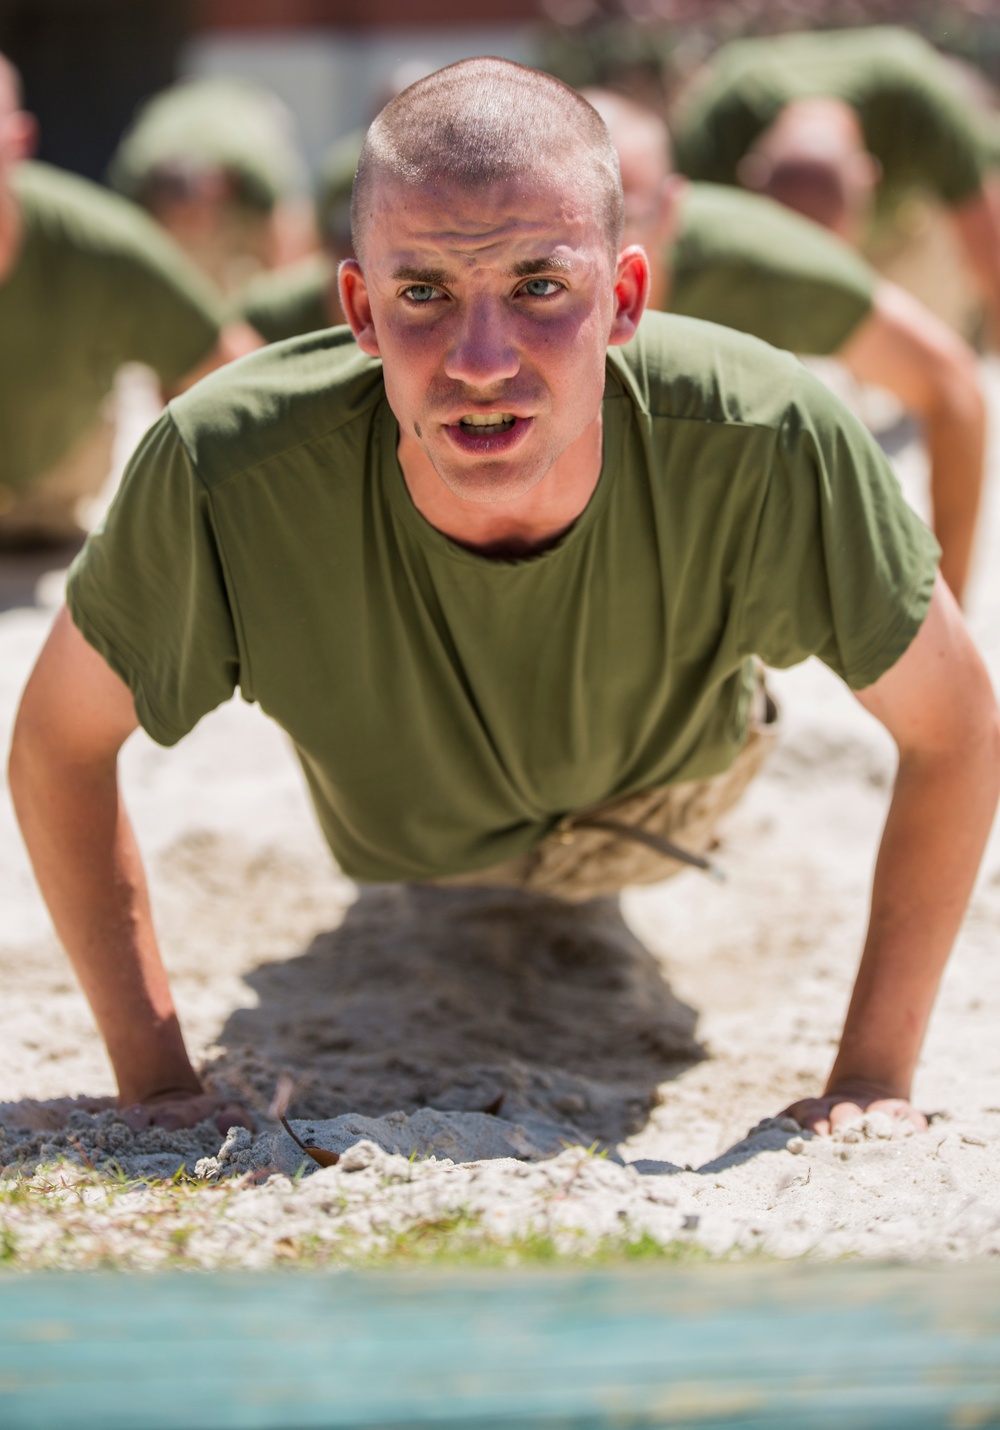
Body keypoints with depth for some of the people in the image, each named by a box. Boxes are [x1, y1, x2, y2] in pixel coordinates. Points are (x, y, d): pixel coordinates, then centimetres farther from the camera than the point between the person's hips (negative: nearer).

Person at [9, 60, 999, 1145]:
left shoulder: (762, 444, -45)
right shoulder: (226, 474, -45)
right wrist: (156, 1079, -28)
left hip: (654, 802, 0)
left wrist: (872, 1077, -28)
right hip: (398, 846, 0)